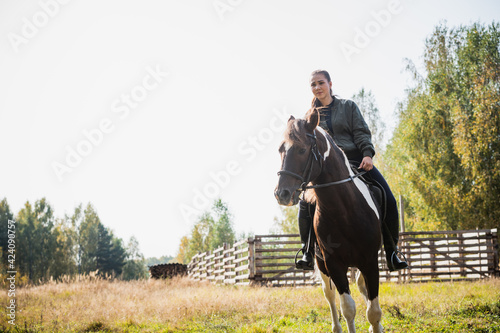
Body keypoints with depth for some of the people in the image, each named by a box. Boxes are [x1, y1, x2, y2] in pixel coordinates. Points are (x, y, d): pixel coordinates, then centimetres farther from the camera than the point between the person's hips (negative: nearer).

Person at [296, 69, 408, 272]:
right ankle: (308, 252, -15)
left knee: (388, 200, -16)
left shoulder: (348, 106, 12)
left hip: (355, 158, 0)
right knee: (306, 201, -26)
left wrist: (367, 154, -14)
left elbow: (361, 132, 4)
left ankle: (391, 252, -2)